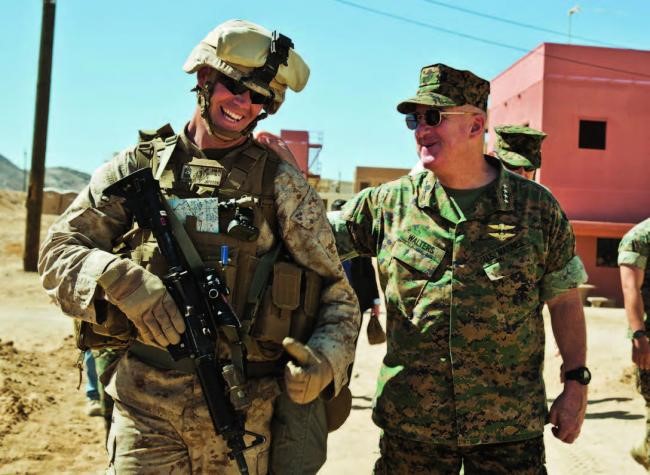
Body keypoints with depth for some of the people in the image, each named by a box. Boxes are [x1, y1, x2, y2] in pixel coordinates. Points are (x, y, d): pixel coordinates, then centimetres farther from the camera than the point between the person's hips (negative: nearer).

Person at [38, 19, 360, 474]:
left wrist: (327, 359, -17)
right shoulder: (139, 167, 4)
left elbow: (336, 292, 2)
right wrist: (122, 282, -17)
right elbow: (59, 250, 3)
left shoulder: (282, 184, 0)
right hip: (145, 402, 1)